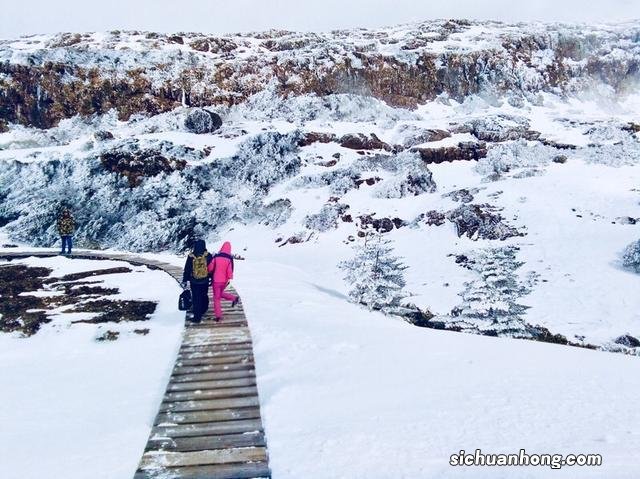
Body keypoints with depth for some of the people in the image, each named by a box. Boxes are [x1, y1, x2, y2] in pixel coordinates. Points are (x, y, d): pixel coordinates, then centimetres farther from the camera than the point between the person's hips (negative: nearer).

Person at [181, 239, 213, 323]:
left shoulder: (191, 257, -11)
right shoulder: (208, 256, -9)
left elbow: (187, 269, -4)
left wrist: (184, 281, 5)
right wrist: (212, 278, 15)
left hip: (194, 282, -1)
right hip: (205, 281, 1)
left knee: (196, 298, 6)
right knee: (204, 296, 22)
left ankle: (197, 317, 7)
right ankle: (203, 310, 39)